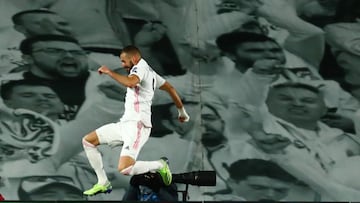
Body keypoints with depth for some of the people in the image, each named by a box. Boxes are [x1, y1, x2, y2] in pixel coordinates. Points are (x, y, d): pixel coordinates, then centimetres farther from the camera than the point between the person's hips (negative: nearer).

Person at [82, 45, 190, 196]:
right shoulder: (149, 71, 21)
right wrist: (182, 112, 38)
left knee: (124, 169, -25)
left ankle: (159, 165, -1)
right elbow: (171, 89, 29)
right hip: (125, 123, 11)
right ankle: (103, 183, 13)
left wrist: (109, 72, -17)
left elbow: (131, 82, -30)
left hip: (137, 125, -11)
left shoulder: (141, 66, -7)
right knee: (88, 141, 10)